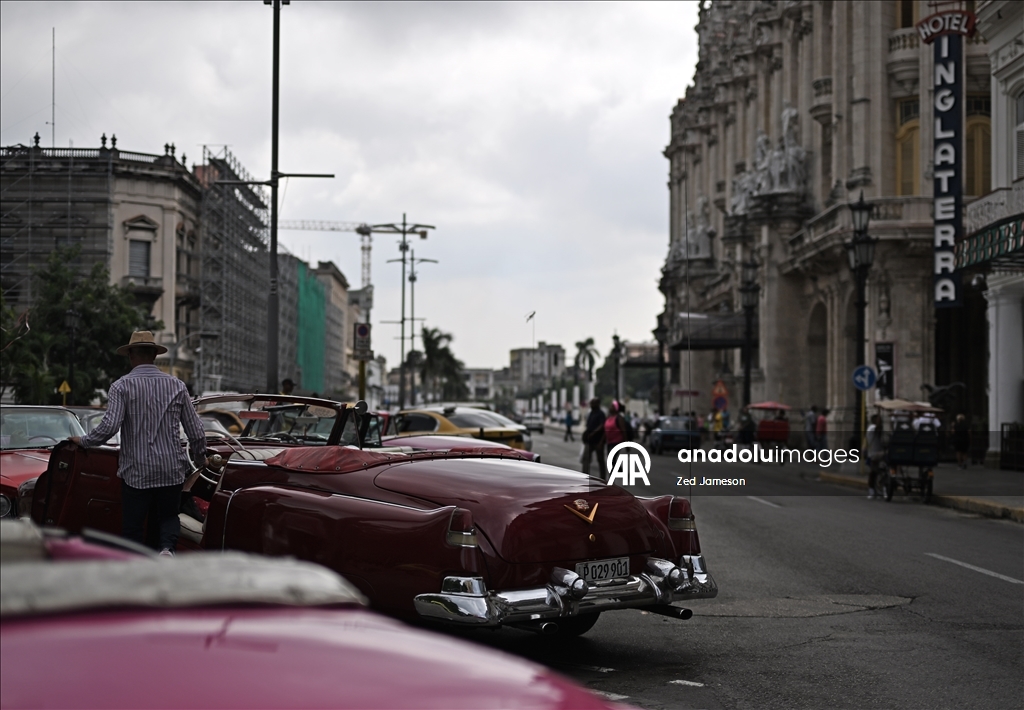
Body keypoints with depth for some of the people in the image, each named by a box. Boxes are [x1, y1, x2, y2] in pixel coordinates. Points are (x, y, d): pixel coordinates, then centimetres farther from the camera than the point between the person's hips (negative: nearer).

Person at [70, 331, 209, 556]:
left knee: (132, 528, 8)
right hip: (172, 470, 3)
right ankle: (167, 547, -11)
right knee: (169, 516, 18)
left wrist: (83, 441, 0)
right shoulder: (176, 385, 4)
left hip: (136, 471, -3)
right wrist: (200, 459, 23)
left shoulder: (122, 386, -5)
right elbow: (195, 430, 6)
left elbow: (109, 426, -17)